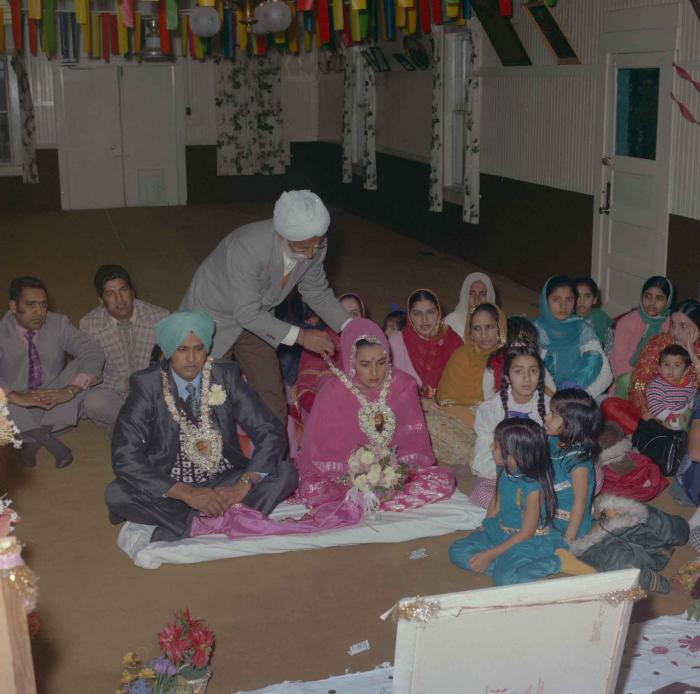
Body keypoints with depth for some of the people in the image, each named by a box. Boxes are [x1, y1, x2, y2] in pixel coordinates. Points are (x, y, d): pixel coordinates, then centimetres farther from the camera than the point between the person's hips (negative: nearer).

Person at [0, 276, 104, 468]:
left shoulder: (59, 324, -6)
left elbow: (94, 354, -16)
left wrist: (70, 390, -32)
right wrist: (17, 397, -41)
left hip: (55, 408, 2)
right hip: (19, 410, -2)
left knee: (84, 366, -21)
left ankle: (34, 439, -20)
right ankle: (47, 439, -20)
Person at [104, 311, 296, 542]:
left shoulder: (225, 376, -5)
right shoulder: (147, 385, -11)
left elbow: (271, 432, -7)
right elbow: (124, 457, -19)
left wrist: (244, 485, -23)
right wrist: (187, 494, -27)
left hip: (222, 484, 2)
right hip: (171, 489, -1)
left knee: (285, 474, -21)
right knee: (116, 494, -30)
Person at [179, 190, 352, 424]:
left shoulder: (315, 245, -19)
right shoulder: (247, 247, -39)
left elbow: (317, 292, -1)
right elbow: (247, 314, -33)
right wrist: (300, 336, -32)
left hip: (253, 317, 5)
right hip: (212, 315, -5)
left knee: (273, 403, 2)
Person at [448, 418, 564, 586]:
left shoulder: (534, 488, -27)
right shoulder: (505, 473, -5)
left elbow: (526, 533, -21)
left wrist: (490, 554, -19)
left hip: (532, 541, -8)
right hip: (500, 532, 8)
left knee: (504, 579, -30)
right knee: (457, 551, -5)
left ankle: (554, 563, -13)